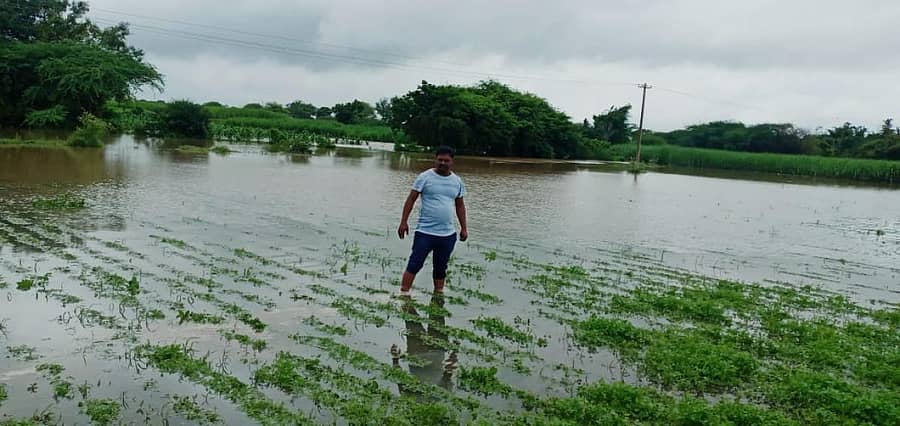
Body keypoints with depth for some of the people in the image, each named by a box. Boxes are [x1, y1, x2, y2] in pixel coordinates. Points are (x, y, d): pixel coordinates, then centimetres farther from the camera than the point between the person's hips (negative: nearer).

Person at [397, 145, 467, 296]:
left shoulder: (457, 181, 8)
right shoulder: (425, 177, -5)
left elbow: (460, 205, 16)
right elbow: (411, 199, -4)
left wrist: (464, 228, 13)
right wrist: (404, 222, -9)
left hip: (448, 234, 4)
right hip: (425, 232, -4)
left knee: (441, 268, 14)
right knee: (414, 264, -6)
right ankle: (403, 295, -2)